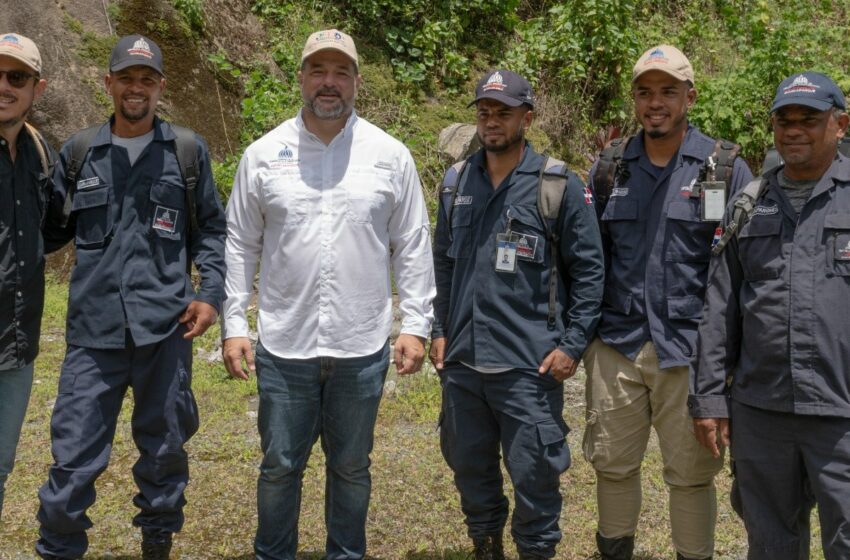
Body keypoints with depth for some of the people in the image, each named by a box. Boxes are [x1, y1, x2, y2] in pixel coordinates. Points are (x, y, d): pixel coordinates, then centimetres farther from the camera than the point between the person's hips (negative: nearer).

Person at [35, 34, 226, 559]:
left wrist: (211, 292, 0)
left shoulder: (188, 152, 7)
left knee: (164, 449, 11)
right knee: (74, 457, 0)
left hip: (165, 325, 0)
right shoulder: (78, 153, 9)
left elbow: (211, 229, 11)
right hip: (94, 328, 0)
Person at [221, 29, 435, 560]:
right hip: (283, 346, 0)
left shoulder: (391, 155, 1)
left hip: (362, 347, 0)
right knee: (280, 466, 11)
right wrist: (234, 325, 1)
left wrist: (416, 325, -1)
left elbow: (413, 248, 4)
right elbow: (240, 246, 5)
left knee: (352, 467, 14)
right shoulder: (264, 155, 2)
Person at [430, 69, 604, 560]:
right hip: (462, 358, 5)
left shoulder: (560, 186, -5)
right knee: (469, 465, 16)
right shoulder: (458, 182, 9)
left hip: (529, 363, -5)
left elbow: (588, 271, -3)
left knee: (534, 473, 2)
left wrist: (573, 344, -8)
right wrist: (440, 329, 12)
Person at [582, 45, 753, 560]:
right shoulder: (609, 168, 8)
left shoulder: (725, 167, -1)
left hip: (690, 348, -3)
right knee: (613, 465, 13)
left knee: (692, 474, 6)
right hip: (617, 344, 3)